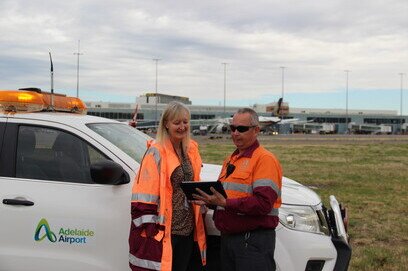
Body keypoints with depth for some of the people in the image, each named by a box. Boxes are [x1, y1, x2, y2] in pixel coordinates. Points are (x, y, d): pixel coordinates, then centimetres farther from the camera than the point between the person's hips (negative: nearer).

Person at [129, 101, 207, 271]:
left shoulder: (191, 150, 10)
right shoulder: (156, 152, -11)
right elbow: (145, 194, -14)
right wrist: (150, 229, -18)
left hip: (187, 230, 7)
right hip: (163, 231, -7)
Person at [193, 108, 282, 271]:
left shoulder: (265, 159, -11)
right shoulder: (230, 160, 19)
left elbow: (263, 203, -22)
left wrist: (226, 203, -24)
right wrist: (209, 200, 3)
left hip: (254, 240, -9)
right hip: (227, 238, 9)